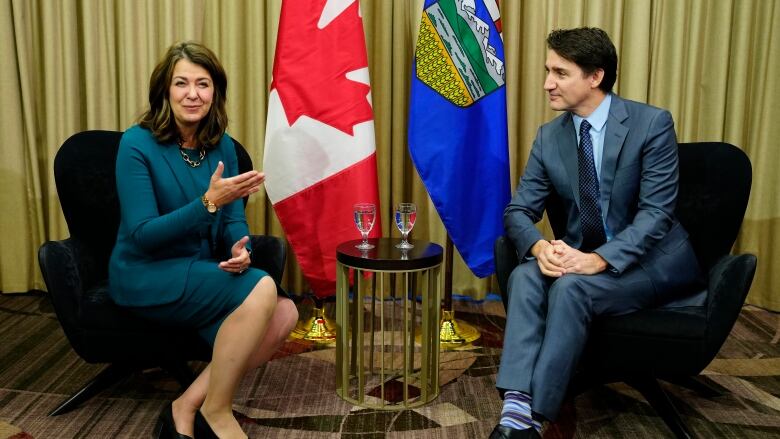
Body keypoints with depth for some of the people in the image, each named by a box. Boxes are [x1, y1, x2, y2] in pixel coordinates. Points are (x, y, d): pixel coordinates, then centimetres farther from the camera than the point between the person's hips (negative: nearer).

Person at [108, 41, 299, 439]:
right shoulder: (137, 144, -14)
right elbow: (141, 235, -19)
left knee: (284, 313, -17)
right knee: (261, 288, -27)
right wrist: (209, 201, -30)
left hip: (202, 270, 6)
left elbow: (234, 219, 4)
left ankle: (187, 407, -8)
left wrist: (240, 250, -20)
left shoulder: (222, 146, 3)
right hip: (146, 275, -6)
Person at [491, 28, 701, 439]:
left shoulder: (652, 123, -12)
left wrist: (599, 259, -32)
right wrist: (540, 247, -24)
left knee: (571, 287, -33)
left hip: (652, 258, -4)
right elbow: (518, 211, 0)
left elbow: (656, 213, -18)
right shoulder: (549, 136, 2)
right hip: (584, 257, 5)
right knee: (524, 276, -27)